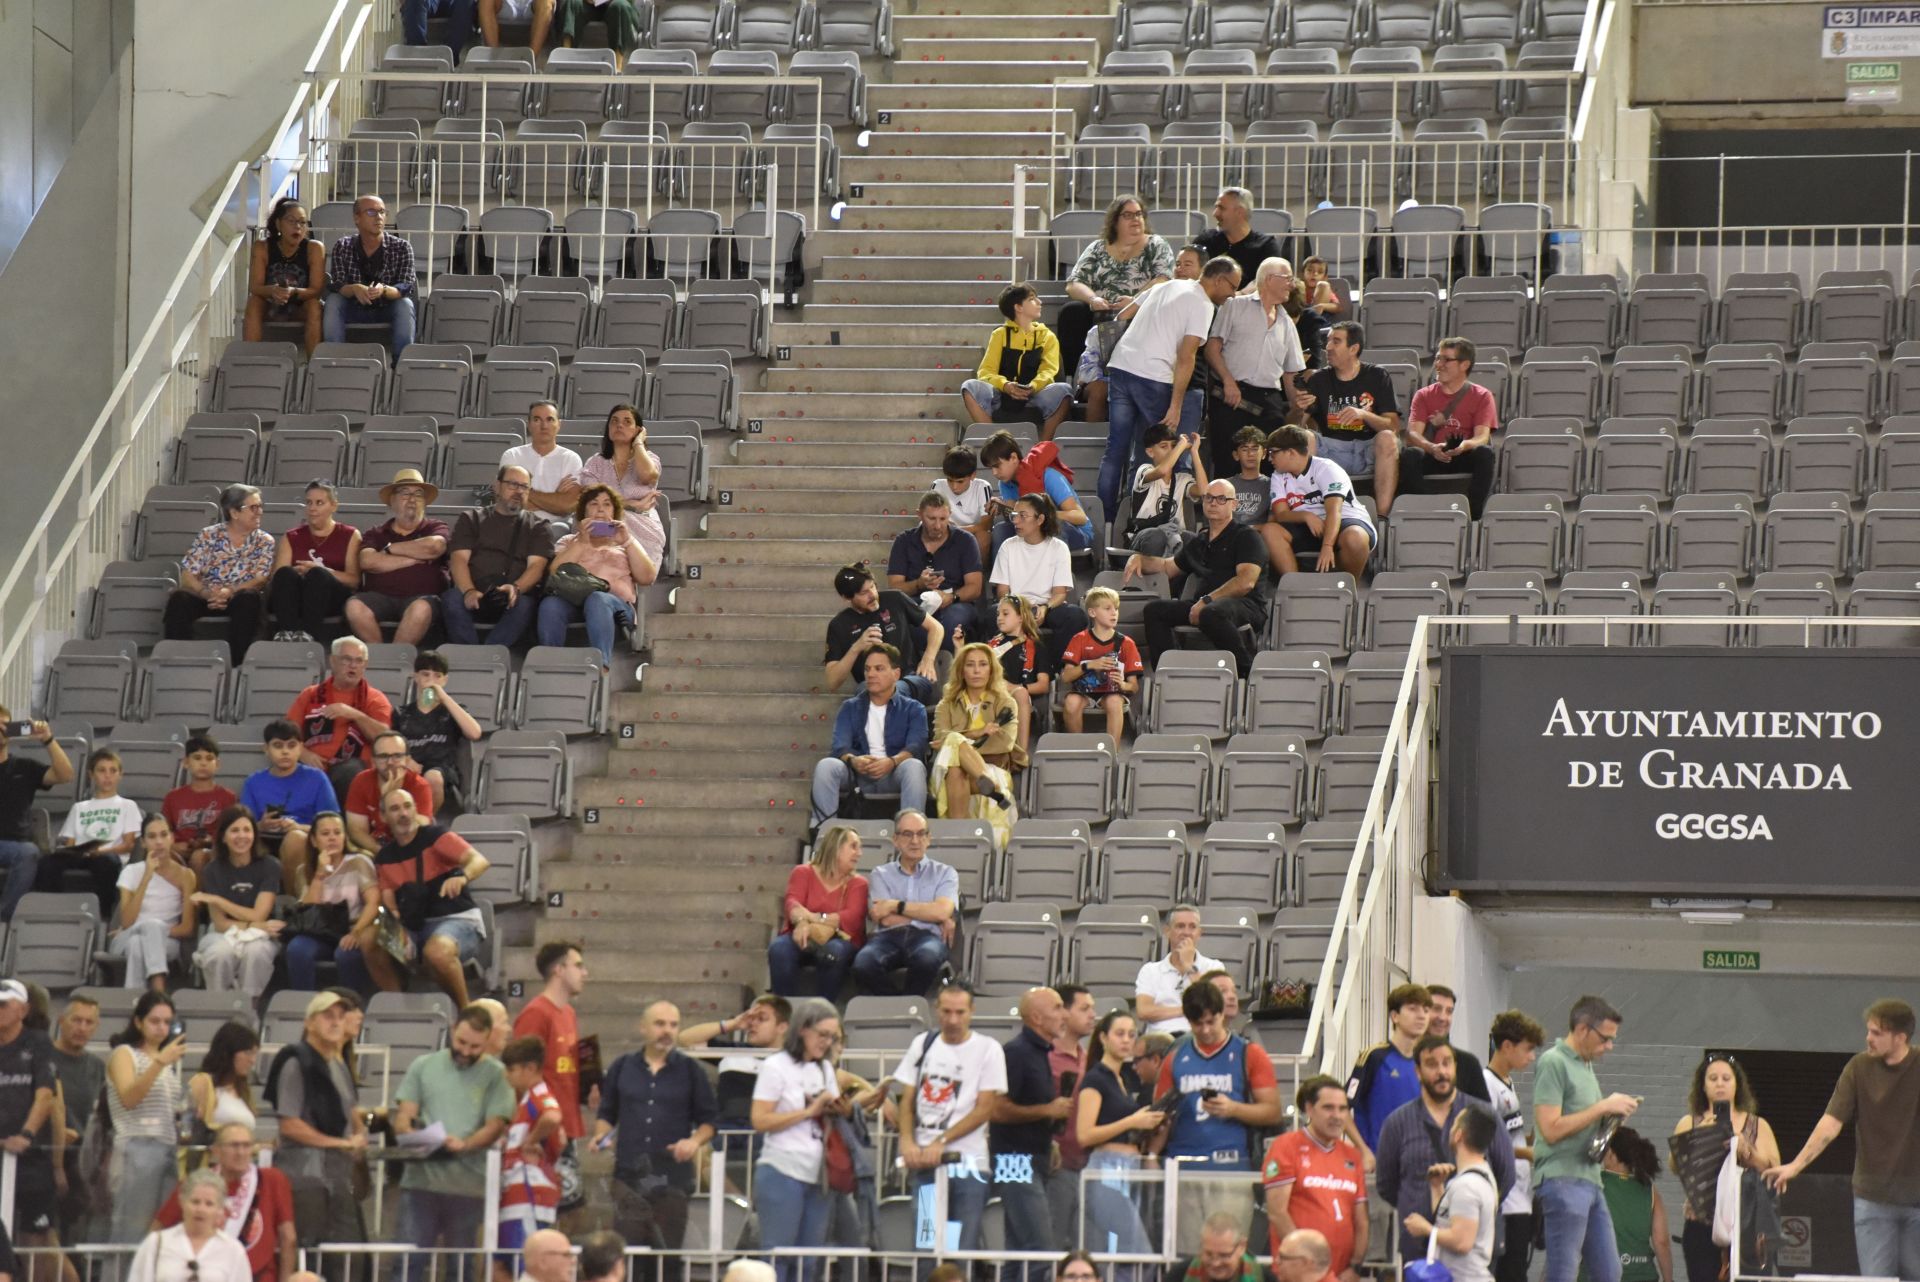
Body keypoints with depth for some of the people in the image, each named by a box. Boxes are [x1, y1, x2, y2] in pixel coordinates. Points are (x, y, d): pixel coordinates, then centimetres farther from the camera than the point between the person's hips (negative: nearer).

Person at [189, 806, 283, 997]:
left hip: (258, 937, 0)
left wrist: (216, 900, -10)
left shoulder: (269, 867, -3)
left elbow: (258, 916, -10)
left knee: (256, 952, -38)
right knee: (220, 953, -37)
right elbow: (220, 923, -6)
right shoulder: (213, 871, -1)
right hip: (223, 935, 0)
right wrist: (254, 925, -18)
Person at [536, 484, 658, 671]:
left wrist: (627, 542, 4)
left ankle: (601, 668, -59)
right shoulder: (568, 541, 29)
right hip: (571, 599, 1)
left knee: (596, 600, -40)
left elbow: (647, 578, 12)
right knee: (550, 604, -36)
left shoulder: (626, 543, 29)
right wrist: (581, 542, 4)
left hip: (615, 601, -1)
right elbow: (554, 573, 9)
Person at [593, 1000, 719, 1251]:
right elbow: (606, 1114, 19)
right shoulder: (622, 1067, 12)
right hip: (629, 1176, 0)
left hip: (673, 1178, 0)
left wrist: (695, 1141, -9)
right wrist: (601, 1135, -2)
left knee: (668, 1251, 0)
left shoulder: (690, 1070, 9)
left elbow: (709, 1119, 10)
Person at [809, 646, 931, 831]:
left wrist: (891, 762, -28)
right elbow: (840, 746, 2)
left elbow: (916, 747, -5)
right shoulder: (851, 708, 18)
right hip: (858, 774, 2)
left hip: (894, 774, -2)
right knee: (825, 765, -28)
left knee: (914, 766, -35)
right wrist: (853, 760, -24)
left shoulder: (913, 709, 12)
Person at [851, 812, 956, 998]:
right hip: (889, 936, 1)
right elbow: (886, 919, 3)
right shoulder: (881, 874, 20)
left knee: (927, 957, -41)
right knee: (863, 964, -36)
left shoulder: (944, 873, 19)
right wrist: (933, 916, 1)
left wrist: (896, 906, 0)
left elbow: (942, 911, -1)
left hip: (926, 936, -1)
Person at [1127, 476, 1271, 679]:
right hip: (1204, 603, 7)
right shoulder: (1198, 542, 24)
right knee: (1154, 610, -7)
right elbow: (1168, 567, 40)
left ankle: (1246, 670, -27)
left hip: (1245, 605, -7)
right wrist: (1139, 559, 20)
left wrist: (1206, 601, -18)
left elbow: (1246, 582, -14)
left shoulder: (1246, 536, 0)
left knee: (1211, 613, -40)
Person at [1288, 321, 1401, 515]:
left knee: (1387, 439, -32)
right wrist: (1298, 410, -20)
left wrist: (1363, 415, -21)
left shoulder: (1376, 377, 4)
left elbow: (1393, 426, -4)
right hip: (1329, 450, 2)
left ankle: (1382, 516, -36)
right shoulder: (1319, 380, 9)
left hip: (1368, 452, -2)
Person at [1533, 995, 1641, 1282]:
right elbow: (1551, 1129, -17)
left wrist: (1614, 1116, 7)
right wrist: (1603, 1107, -14)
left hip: (1589, 1180, 10)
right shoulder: (1553, 1063, -9)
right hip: (1562, 1181, -10)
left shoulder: (1585, 1066, 20)